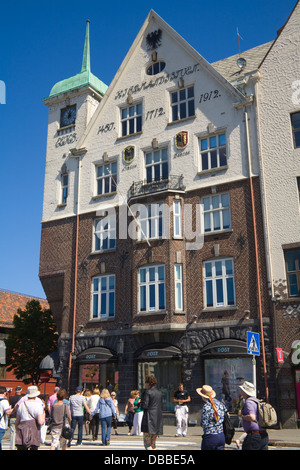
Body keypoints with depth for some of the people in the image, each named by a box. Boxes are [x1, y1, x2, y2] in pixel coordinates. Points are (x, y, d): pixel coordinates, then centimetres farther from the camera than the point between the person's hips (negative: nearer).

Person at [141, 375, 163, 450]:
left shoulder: (147, 392, -10)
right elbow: (161, 407, 15)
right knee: (153, 443, 16)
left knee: (147, 444, -3)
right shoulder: (159, 393, 12)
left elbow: (144, 406, -14)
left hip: (149, 419, -7)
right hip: (158, 419, 7)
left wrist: (141, 403, 6)